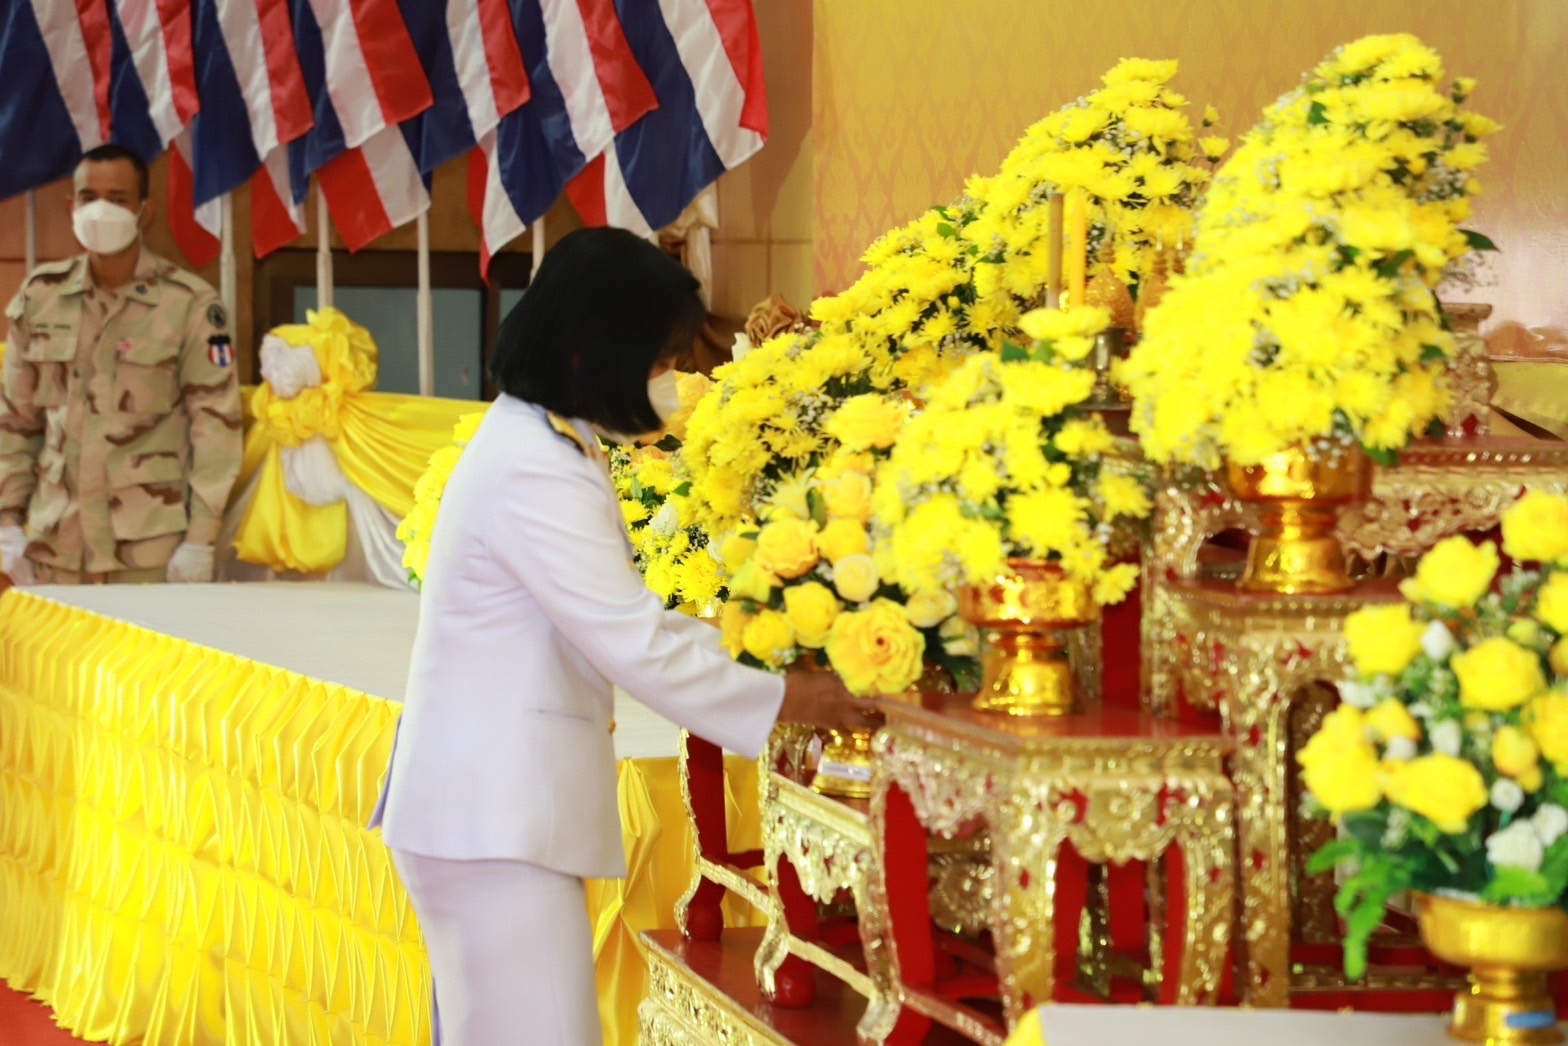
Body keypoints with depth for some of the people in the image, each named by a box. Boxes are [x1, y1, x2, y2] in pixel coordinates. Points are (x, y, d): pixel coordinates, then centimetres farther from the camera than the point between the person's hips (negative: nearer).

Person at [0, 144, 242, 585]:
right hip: (54, 543, 4)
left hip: (150, 548, -4)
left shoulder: (190, 304, -4)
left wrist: (199, 538, -9)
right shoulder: (40, 296, 8)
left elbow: (216, 422, -5)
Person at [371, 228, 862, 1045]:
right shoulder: (532, 473, -20)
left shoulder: (543, 441, 13)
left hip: (495, 804, 10)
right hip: (495, 814, -10)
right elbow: (633, 643, -21)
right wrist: (777, 701, -10)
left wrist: (749, 655, 7)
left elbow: (616, 612, 16)